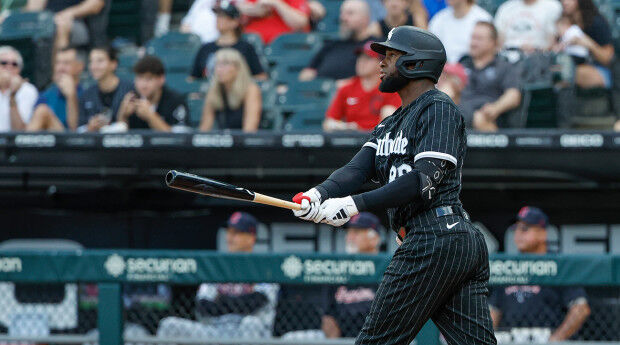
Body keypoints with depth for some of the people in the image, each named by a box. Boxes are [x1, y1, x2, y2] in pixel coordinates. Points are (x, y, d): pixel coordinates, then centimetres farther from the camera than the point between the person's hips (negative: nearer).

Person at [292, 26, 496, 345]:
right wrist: (320, 194, -12)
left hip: (434, 237, -9)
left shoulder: (438, 108, -4)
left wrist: (357, 203, -22)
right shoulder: (391, 124, 25)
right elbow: (358, 168, 9)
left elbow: (425, 180, -17)